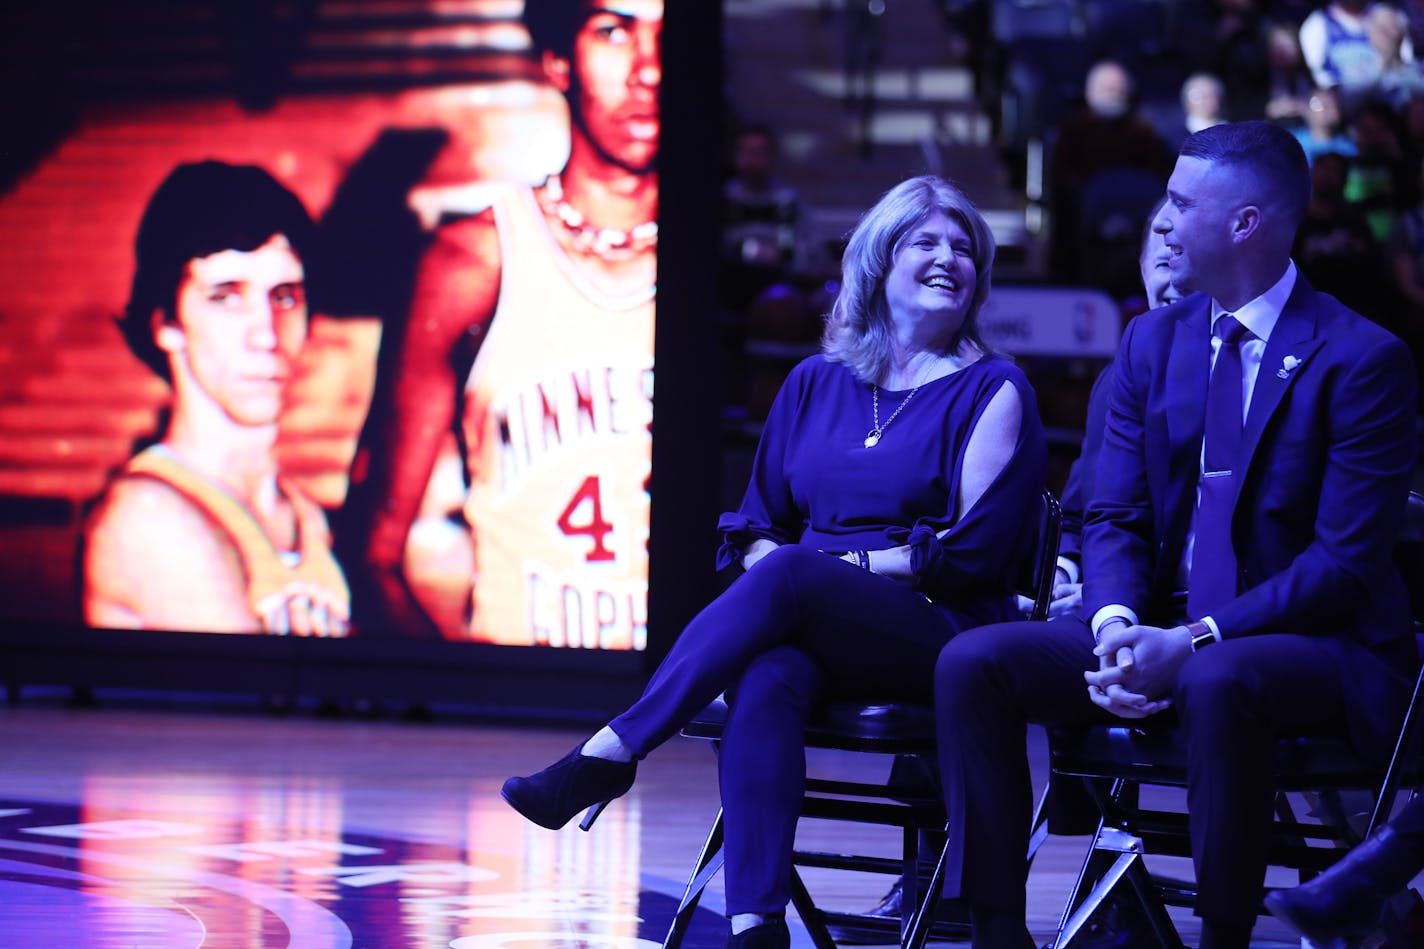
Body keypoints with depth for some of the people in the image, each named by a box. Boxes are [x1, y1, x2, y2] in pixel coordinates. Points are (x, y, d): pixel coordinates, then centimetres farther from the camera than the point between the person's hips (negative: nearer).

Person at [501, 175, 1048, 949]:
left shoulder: (993, 391, 5)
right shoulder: (815, 384, 19)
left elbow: (974, 551, -4)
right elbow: (757, 525, 20)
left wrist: (829, 563, -10)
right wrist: (772, 563, -5)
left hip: (942, 635, -3)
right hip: (810, 630, 3)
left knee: (789, 576, -34)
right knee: (766, 679, -35)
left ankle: (611, 752, -33)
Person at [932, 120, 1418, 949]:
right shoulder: (1153, 342, 10)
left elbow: (1346, 560, -15)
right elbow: (1115, 517, 7)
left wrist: (1193, 643, -24)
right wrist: (1117, 627, -16)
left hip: (1313, 646, -6)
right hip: (1162, 637, 6)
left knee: (1216, 682, -40)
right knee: (971, 662, -15)